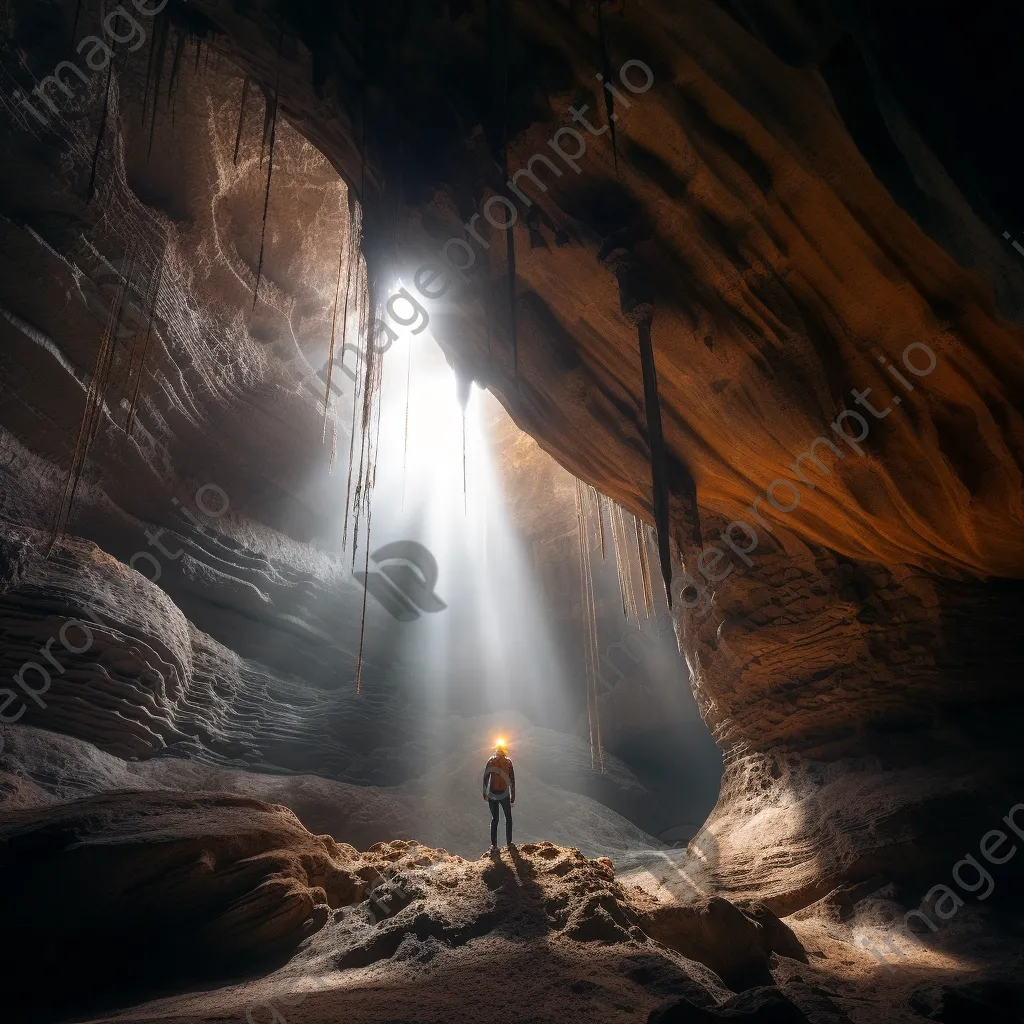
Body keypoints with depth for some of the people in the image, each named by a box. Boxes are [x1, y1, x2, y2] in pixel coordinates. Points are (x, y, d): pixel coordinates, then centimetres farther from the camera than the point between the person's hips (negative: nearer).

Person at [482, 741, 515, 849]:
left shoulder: (491, 761, -4)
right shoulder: (508, 762, -7)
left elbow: (485, 778, -2)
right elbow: (512, 780, -4)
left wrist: (485, 794, 6)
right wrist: (513, 797, 3)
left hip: (492, 795, 1)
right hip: (504, 794, -1)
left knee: (494, 818, 13)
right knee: (508, 818, 17)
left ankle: (494, 844, 11)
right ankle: (508, 842, 17)